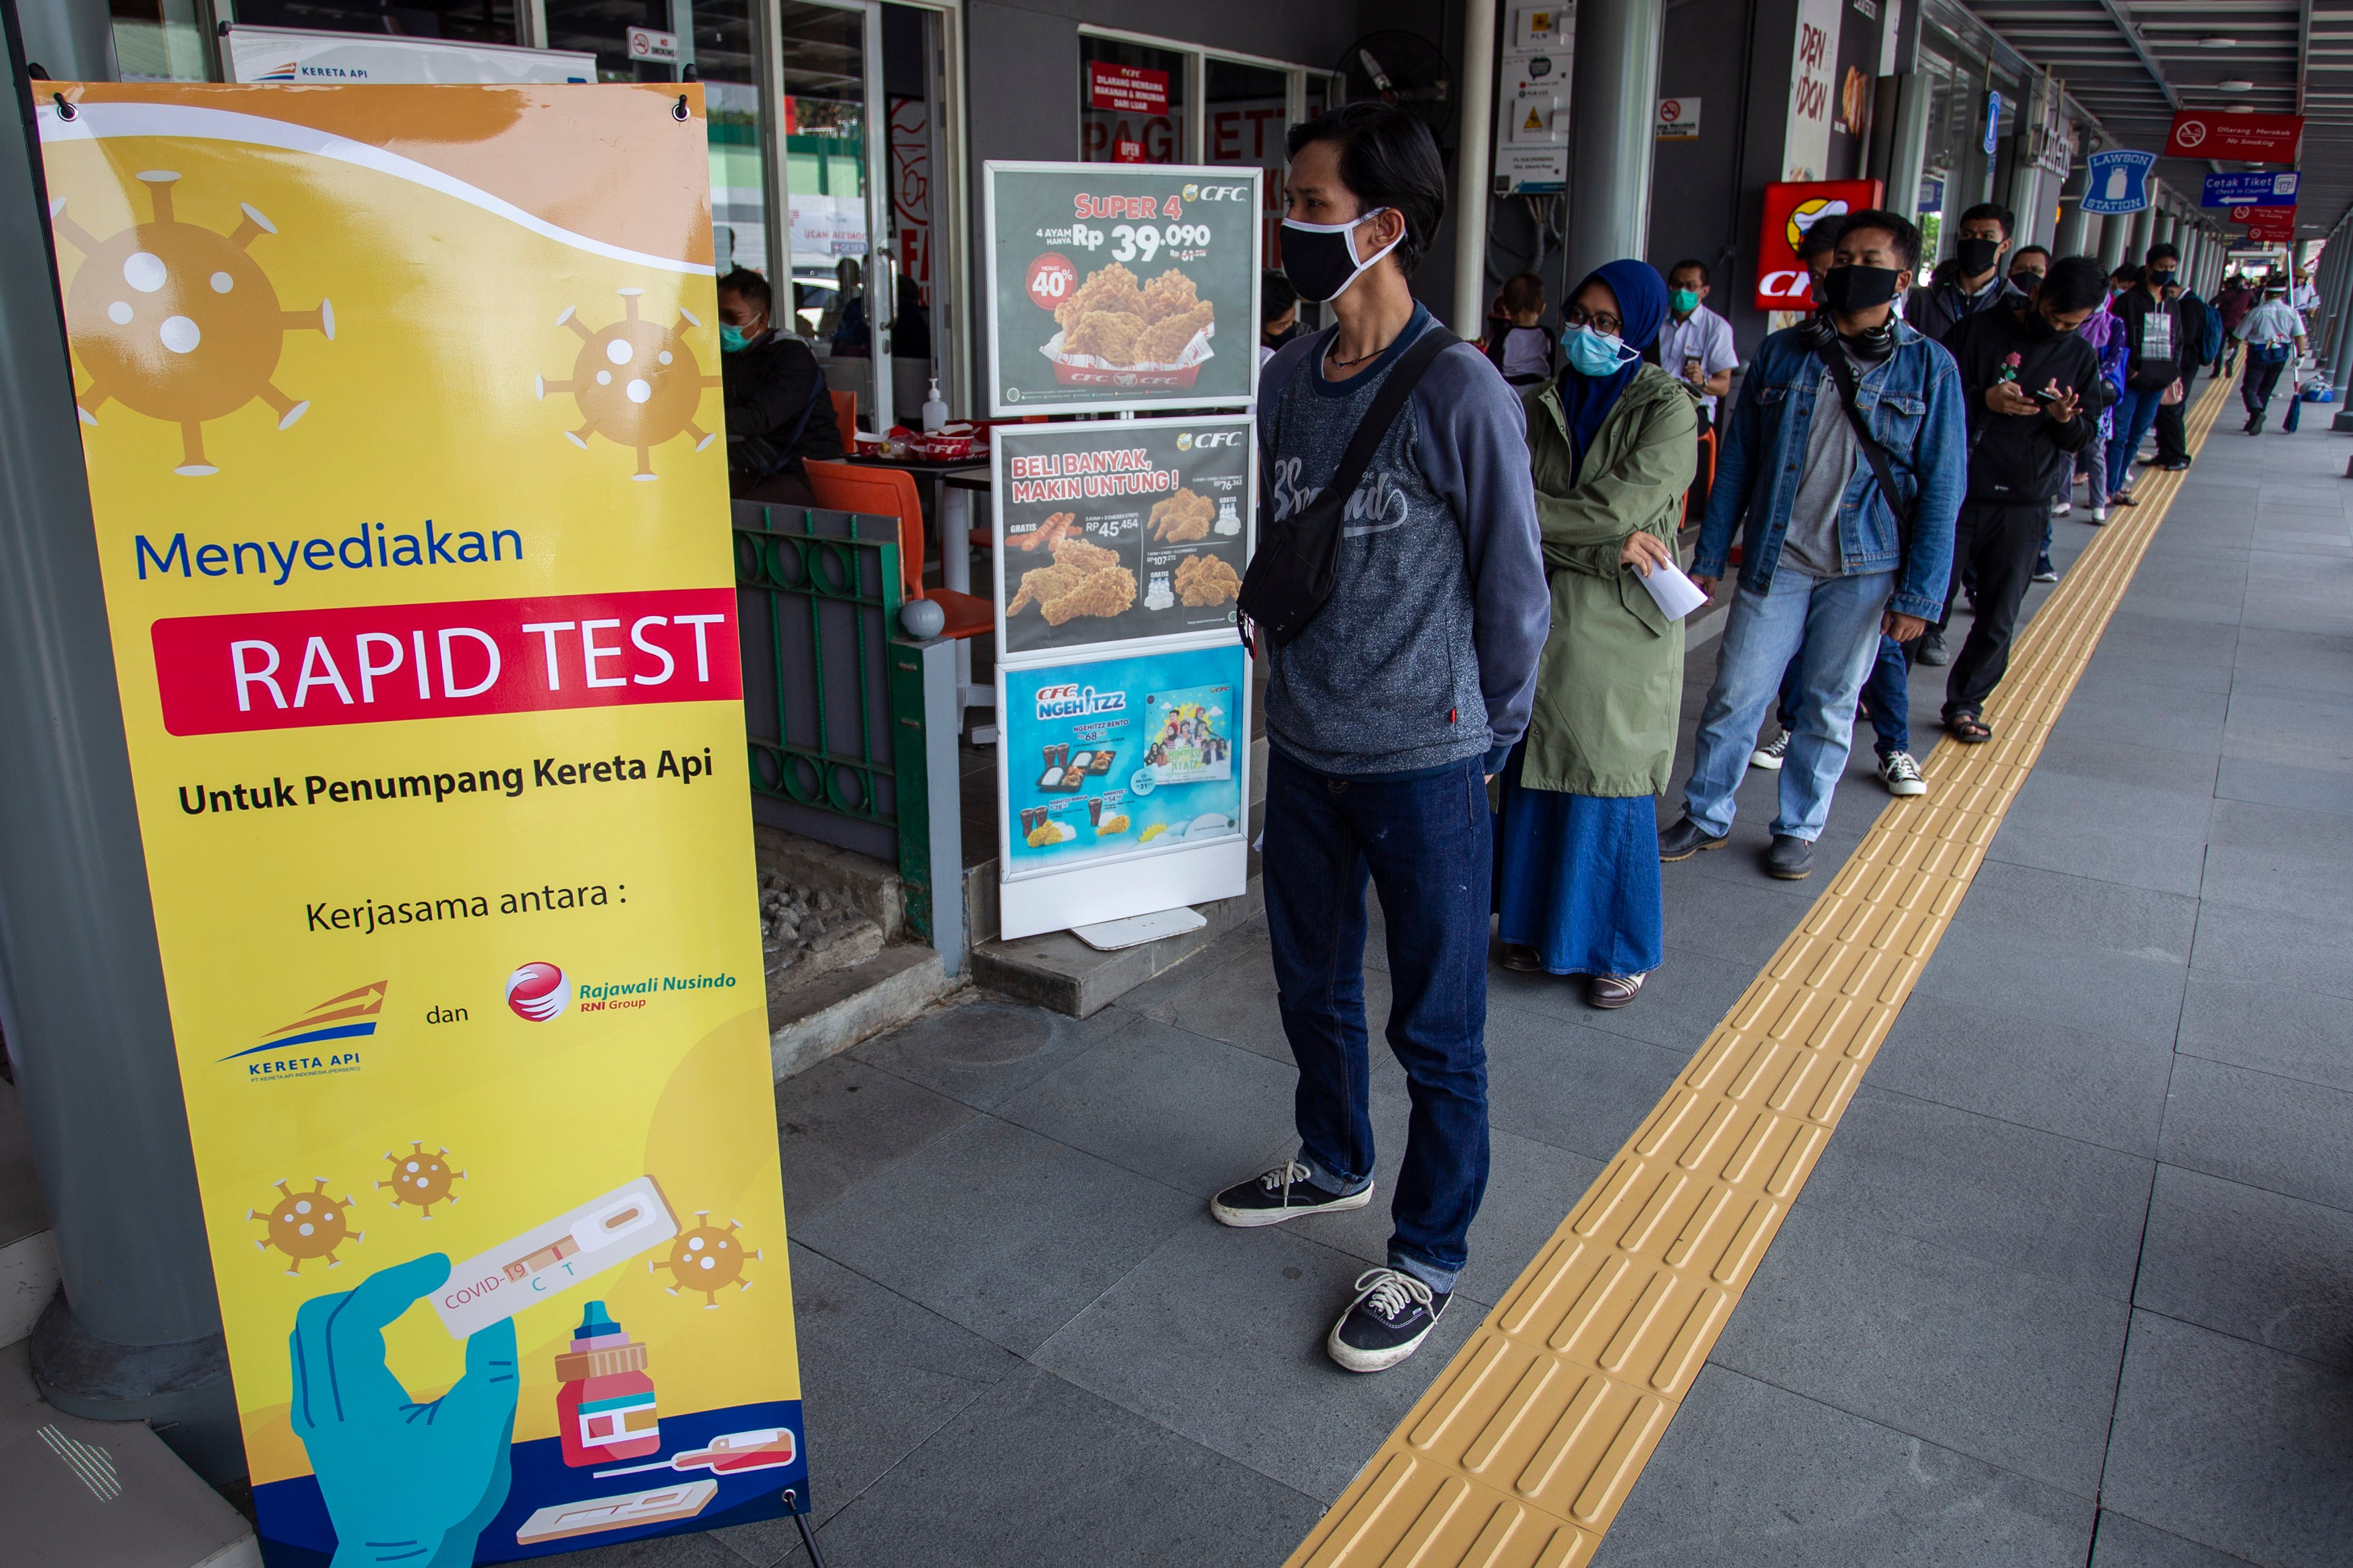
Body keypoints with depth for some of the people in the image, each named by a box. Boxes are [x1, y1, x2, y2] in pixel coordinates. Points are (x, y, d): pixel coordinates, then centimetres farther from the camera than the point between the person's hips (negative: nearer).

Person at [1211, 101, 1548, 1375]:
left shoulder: (1461, 394, -15)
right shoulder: (1284, 382, 3)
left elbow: (1514, 586, -8)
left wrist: (1490, 737, -1)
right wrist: (1285, 669, 8)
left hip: (1426, 764, -6)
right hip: (1303, 749, 7)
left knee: (1436, 1027, 8)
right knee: (1311, 986, 22)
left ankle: (1428, 1257, 26)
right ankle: (1332, 1163, 47)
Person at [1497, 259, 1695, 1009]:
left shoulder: (1667, 408, -4)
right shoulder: (1543, 406, 8)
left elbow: (1618, 508, -17)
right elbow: (1516, 511, -5)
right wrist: (1607, 548, -17)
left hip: (1621, 630, -4)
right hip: (1541, 619, 4)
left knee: (1610, 788, 2)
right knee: (1535, 777, 9)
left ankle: (1622, 948, 18)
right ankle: (1540, 922, 27)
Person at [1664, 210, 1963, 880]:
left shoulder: (1929, 367, -1)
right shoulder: (1781, 353, 3)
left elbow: (1943, 489, -2)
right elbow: (1736, 461, 6)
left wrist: (1919, 593, -7)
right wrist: (1709, 557, 3)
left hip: (1864, 571, -1)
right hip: (1774, 561, 1)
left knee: (1831, 705, 9)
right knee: (1735, 694, 3)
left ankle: (1799, 829, 26)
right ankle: (1707, 816, 21)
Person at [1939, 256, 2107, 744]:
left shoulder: (2082, 357, 10)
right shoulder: (1984, 329, 0)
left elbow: (2081, 439, 10)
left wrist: (2066, 420, -13)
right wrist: (1984, 399, -19)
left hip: (2024, 505, 3)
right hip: (1961, 491, -3)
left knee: (2000, 617, 5)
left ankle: (1965, 704, 18)